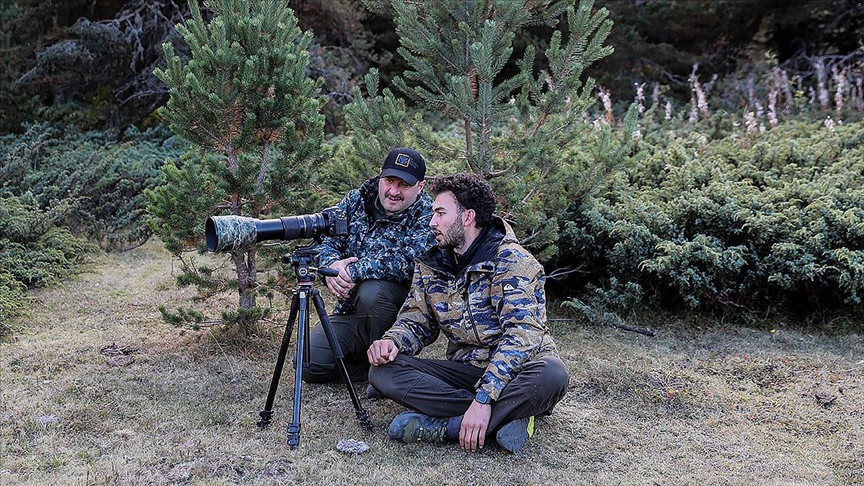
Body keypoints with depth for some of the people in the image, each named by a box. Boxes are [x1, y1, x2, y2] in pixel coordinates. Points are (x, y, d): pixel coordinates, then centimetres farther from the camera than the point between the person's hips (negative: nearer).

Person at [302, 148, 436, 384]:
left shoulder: (428, 216, -13)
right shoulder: (356, 200, 3)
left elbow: (406, 263, -29)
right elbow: (324, 241, 0)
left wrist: (351, 271, -30)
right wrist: (332, 264, -24)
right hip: (350, 311, 5)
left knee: (372, 290, -37)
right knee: (309, 365, -12)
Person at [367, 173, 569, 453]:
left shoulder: (511, 260, -13)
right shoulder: (431, 264, 6)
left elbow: (522, 334, -23)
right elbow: (416, 320, 13)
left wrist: (483, 398, -34)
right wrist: (392, 341, -13)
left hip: (516, 371, -5)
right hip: (464, 369, 5)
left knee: (551, 375, -38)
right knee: (384, 371, -18)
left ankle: (446, 425, -27)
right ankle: (505, 417, -22)